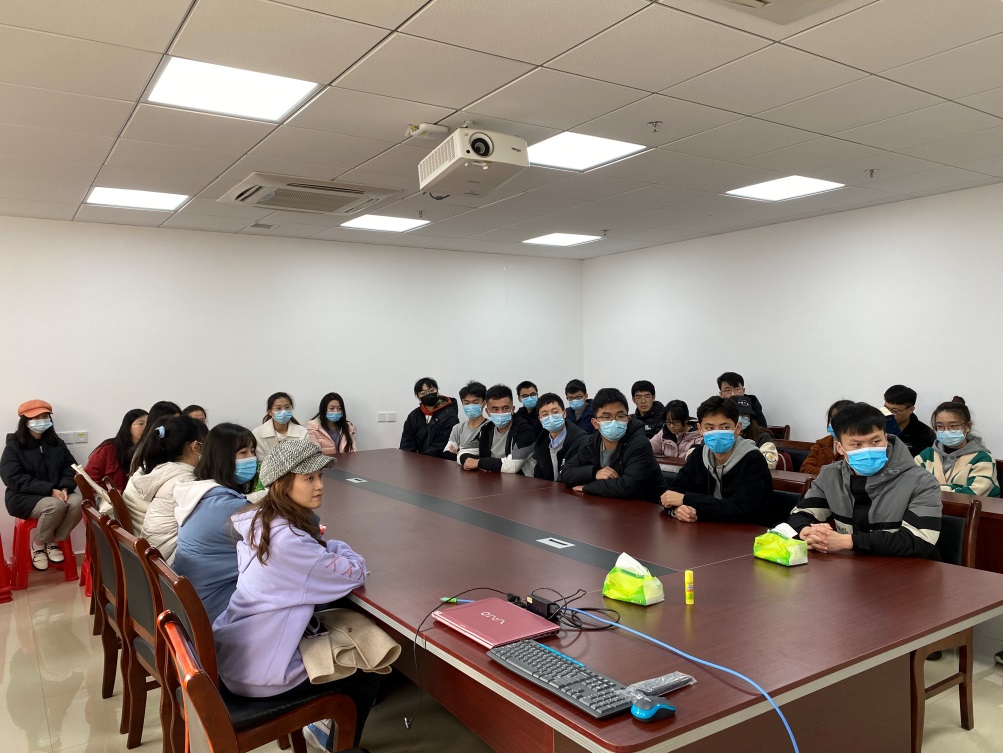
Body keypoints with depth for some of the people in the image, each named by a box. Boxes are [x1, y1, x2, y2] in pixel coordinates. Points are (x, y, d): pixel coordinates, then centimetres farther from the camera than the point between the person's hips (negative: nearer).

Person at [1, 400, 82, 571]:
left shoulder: (57, 444, 11)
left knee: (78, 501, -28)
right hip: (24, 497, -4)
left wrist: (65, 488, -17)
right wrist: (49, 490, -24)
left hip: (56, 493, 4)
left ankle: (53, 542, -5)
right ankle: (38, 544, -7)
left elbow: (70, 468, 6)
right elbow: (14, 479, -15)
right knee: (55, 505, -35)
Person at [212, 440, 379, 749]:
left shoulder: (258, 519, -1)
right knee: (367, 673, 8)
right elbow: (355, 572, -19)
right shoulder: (288, 540, -28)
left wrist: (325, 548, -2)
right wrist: (345, 554, 0)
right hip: (258, 672, -8)